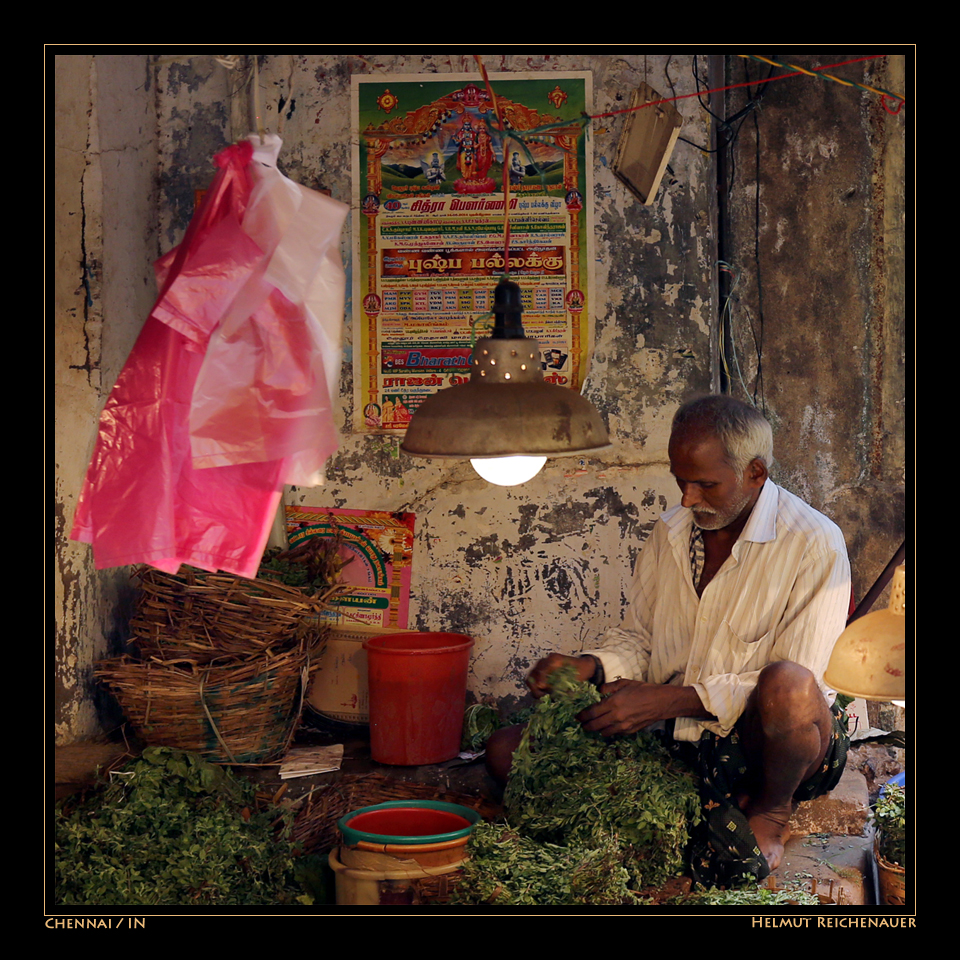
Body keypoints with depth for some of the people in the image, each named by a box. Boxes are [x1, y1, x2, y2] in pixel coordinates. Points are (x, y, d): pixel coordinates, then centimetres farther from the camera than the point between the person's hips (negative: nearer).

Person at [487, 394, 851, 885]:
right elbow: (638, 637, 17)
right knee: (506, 751, -8)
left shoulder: (814, 544, -12)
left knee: (786, 686, -41)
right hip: (671, 735, 5)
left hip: (760, 742, -5)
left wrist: (668, 700, -25)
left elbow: (790, 687, -18)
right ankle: (711, 809, -11)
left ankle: (771, 810, -5)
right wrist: (590, 666, -7)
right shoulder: (670, 533, 7)